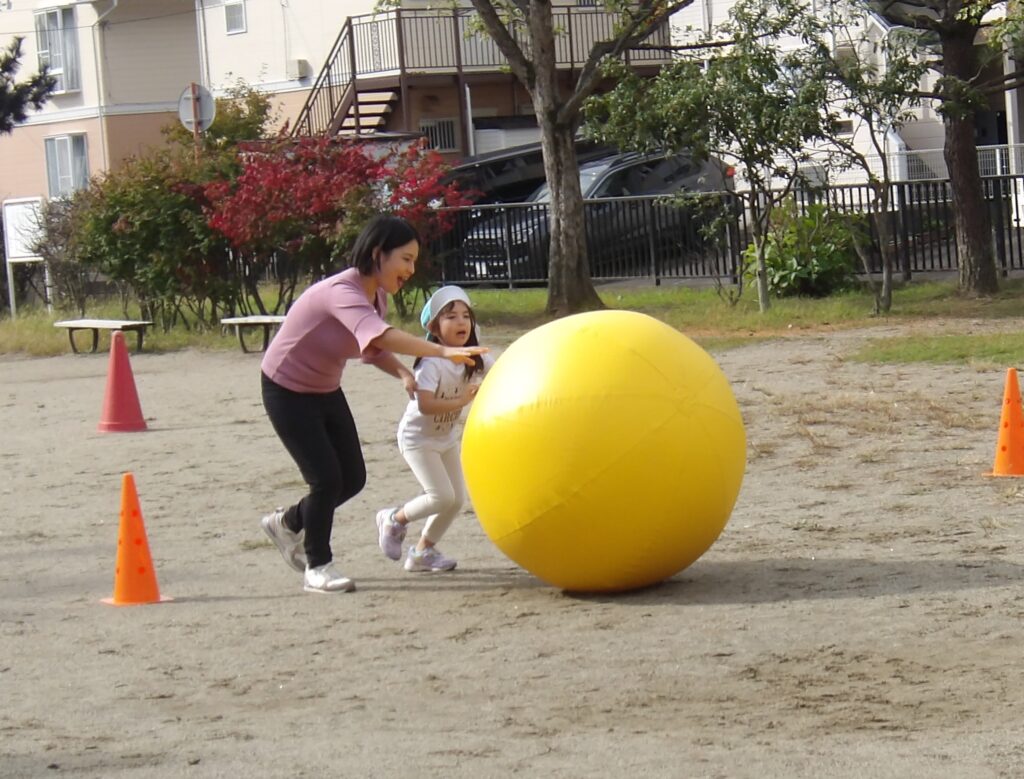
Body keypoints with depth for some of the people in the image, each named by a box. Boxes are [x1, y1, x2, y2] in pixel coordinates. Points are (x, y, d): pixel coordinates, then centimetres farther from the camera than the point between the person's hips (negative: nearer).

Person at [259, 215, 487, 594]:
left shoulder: (377, 295, -3)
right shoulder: (342, 292, -31)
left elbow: (372, 347, 11)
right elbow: (380, 335, -49)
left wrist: (402, 372, -11)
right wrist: (442, 352, -57)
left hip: (325, 392, 9)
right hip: (287, 392, -9)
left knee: (353, 479, 7)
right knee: (327, 478, -12)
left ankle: (288, 523, 32)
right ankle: (317, 567, 6)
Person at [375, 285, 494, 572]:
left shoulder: (474, 358, -5)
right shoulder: (431, 363, -27)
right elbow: (425, 405, -36)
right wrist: (460, 401, -36)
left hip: (446, 436, 8)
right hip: (418, 437, -8)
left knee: (457, 498, 5)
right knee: (442, 496, -17)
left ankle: (423, 551, 22)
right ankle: (395, 519, 8)